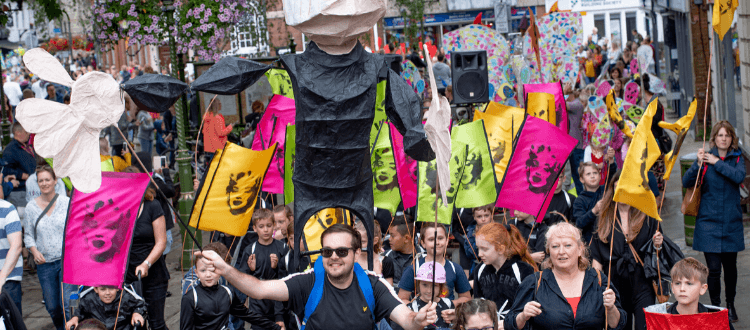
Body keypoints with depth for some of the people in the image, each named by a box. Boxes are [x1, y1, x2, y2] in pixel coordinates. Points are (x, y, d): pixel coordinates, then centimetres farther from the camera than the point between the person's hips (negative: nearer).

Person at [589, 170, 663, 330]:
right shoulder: (604, 218, 8)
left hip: (642, 282, -2)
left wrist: (657, 245, -13)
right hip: (614, 283, 2)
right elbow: (597, 257, 10)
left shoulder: (647, 217, 3)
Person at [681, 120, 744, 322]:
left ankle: (730, 304, 31)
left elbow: (739, 177, -17)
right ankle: (716, 307, 10)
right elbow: (686, 182, -8)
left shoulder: (737, 158, 4)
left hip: (731, 222, 2)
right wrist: (699, 164, -22)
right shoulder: (706, 157, 1)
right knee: (713, 268, -5)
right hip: (709, 221, -2)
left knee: (730, 266, 11)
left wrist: (717, 162, -16)